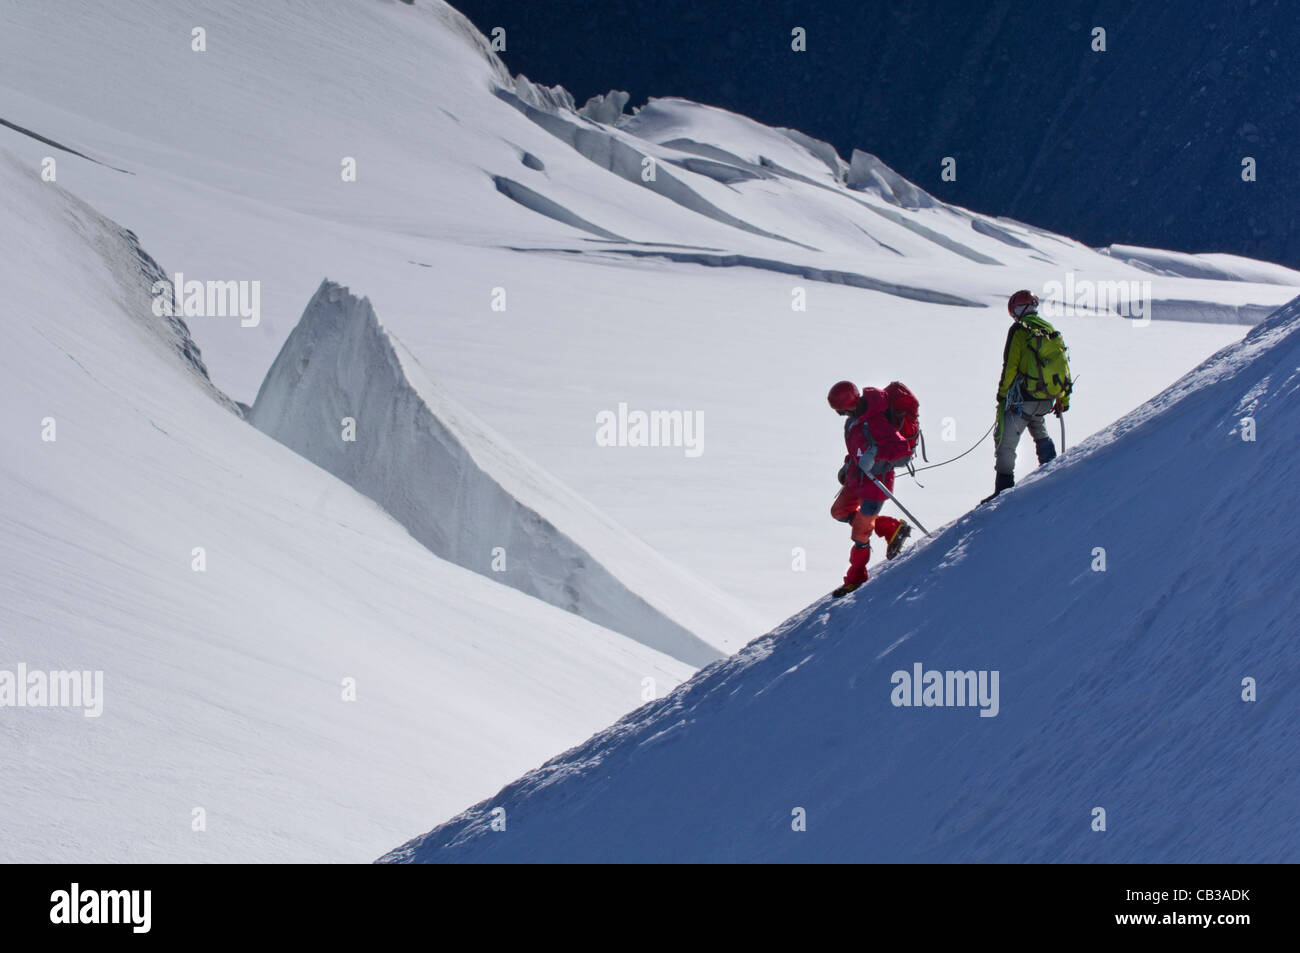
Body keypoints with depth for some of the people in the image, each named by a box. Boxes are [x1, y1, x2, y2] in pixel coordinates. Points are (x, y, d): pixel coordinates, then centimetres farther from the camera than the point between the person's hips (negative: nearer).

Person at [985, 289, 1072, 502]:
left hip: (1023, 398, -6)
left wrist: (1002, 396, -1)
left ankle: (1004, 488, -7)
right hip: (1047, 399, 7)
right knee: (1040, 434, 30)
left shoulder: (1018, 330, -7)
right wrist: (1064, 398, 23)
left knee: (1005, 440, -1)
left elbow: (1010, 367, -10)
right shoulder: (1051, 330, 12)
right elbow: (1063, 364, 16)